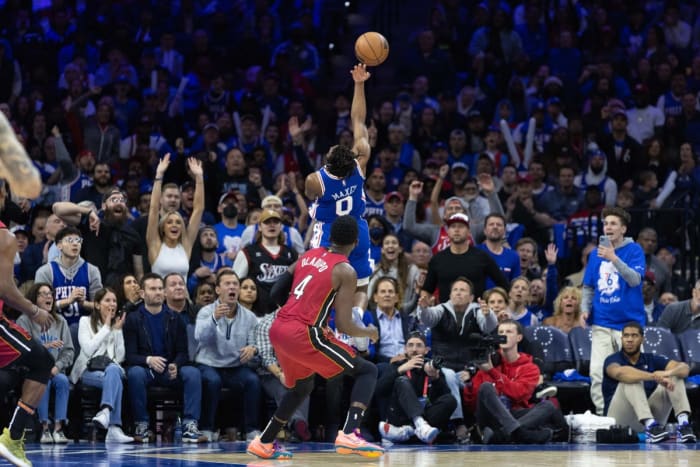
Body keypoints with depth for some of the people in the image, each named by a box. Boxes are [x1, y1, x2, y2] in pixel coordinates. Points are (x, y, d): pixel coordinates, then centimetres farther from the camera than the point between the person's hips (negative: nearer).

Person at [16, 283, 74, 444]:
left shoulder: (60, 321, 13)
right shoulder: (24, 321, 0)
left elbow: (69, 350, 8)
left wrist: (58, 366, -11)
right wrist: (45, 346, -25)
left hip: (55, 370, 3)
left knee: (63, 380, -29)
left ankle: (58, 428, -31)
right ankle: (44, 428, -29)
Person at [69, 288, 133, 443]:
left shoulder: (117, 324, 19)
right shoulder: (86, 321, 10)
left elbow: (120, 357, 7)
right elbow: (88, 350, -9)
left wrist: (118, 331, 1)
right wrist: (106, 328, -4)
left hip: (112, 368, 3)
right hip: (89, 371, -3)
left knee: (113, 370, -39)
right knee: (115, 381, -37)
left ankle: (106, 411, -60)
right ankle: (114, 428, -53)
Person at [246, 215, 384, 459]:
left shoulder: (309, 255, 14)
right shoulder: (346, 271, -5)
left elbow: (275, 292, 17)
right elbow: (343, 326, -9)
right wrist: (369, 333, 11)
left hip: (277, 330, 7)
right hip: (304, 334, -7)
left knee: (302, 386, 32)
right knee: (367, 371, 3)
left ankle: (264, 443, 35)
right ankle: (349, 435, -15)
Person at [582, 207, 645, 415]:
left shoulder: (634, 250, -2)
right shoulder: (596, 253, 10)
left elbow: (635, 279, -17)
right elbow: (588, 286, 18)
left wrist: (614, 259, -28)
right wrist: (585, 309, 2)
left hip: (629, 322, -3)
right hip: (601, 323, 3)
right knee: (597, 372, -5)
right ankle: (602, 415, 0)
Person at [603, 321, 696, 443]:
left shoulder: (652, 359, 11)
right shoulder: (613, 360, -2)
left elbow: (684, 368, -5)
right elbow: (620, 373, -29)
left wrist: (669, 372, -30)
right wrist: (655, 377, -42)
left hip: (650, 414, 4)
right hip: (621, 420, -4)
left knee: (675, 376, -8)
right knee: (631, 379, -27)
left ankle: (683, 423, -32)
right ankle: (650, 425, -48)